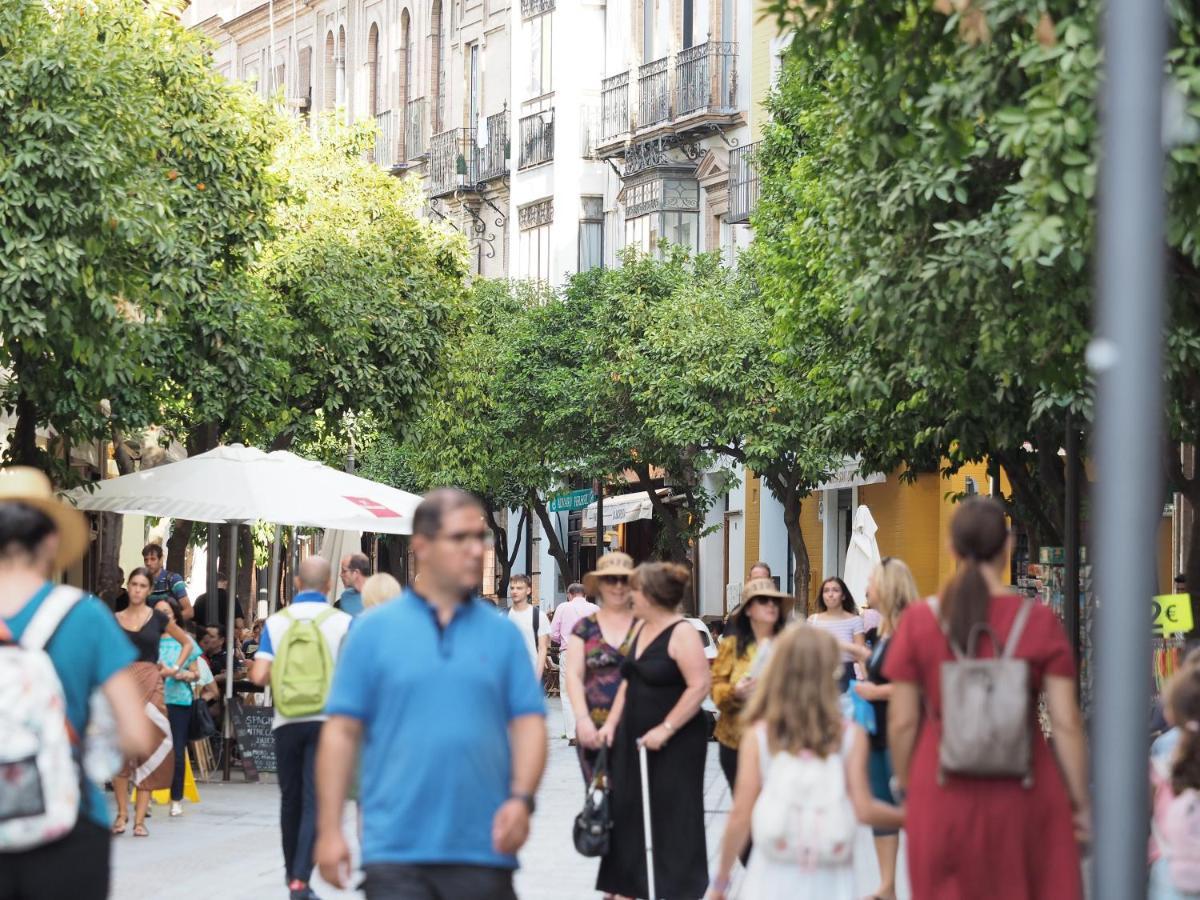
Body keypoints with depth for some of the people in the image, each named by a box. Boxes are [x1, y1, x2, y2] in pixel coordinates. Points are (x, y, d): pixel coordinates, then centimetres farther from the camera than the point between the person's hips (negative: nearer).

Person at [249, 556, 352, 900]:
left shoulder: (277, 622, 1)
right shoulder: (343, 623, -4)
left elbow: (259, 675, -7)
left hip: (287, 721, 3)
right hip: (327, 720, -3)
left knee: (291, 798, 17)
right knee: (316, 801, -4)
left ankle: (292, 869, 32)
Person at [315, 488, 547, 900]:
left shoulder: (502, 633, 8)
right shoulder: (375, 631, 3)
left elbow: (529, 723, 5)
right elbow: (342, 731, 2)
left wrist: (521, 798, -12)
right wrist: (329, 830, -4)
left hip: (483, 850, 2)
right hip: (395, 849, -2)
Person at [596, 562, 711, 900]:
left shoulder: (682, 634, -14)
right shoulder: (642, 629, 12)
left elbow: (699, 686, -20)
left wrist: (666, 729, -21)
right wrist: (612, 722, 9)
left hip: (674, 744, -8)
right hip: (634, 739, 8)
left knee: (673, 818, -2)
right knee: (628, 814, 8)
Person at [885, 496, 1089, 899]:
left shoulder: (919, 621, -3)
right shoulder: (1039, 622, -5)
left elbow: (902, 722, -2)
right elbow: (1066, 723, -6)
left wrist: (903, 784, 14)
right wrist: (1081, 802, 3)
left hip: (944, 793, 1)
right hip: (1023, 791, -1)